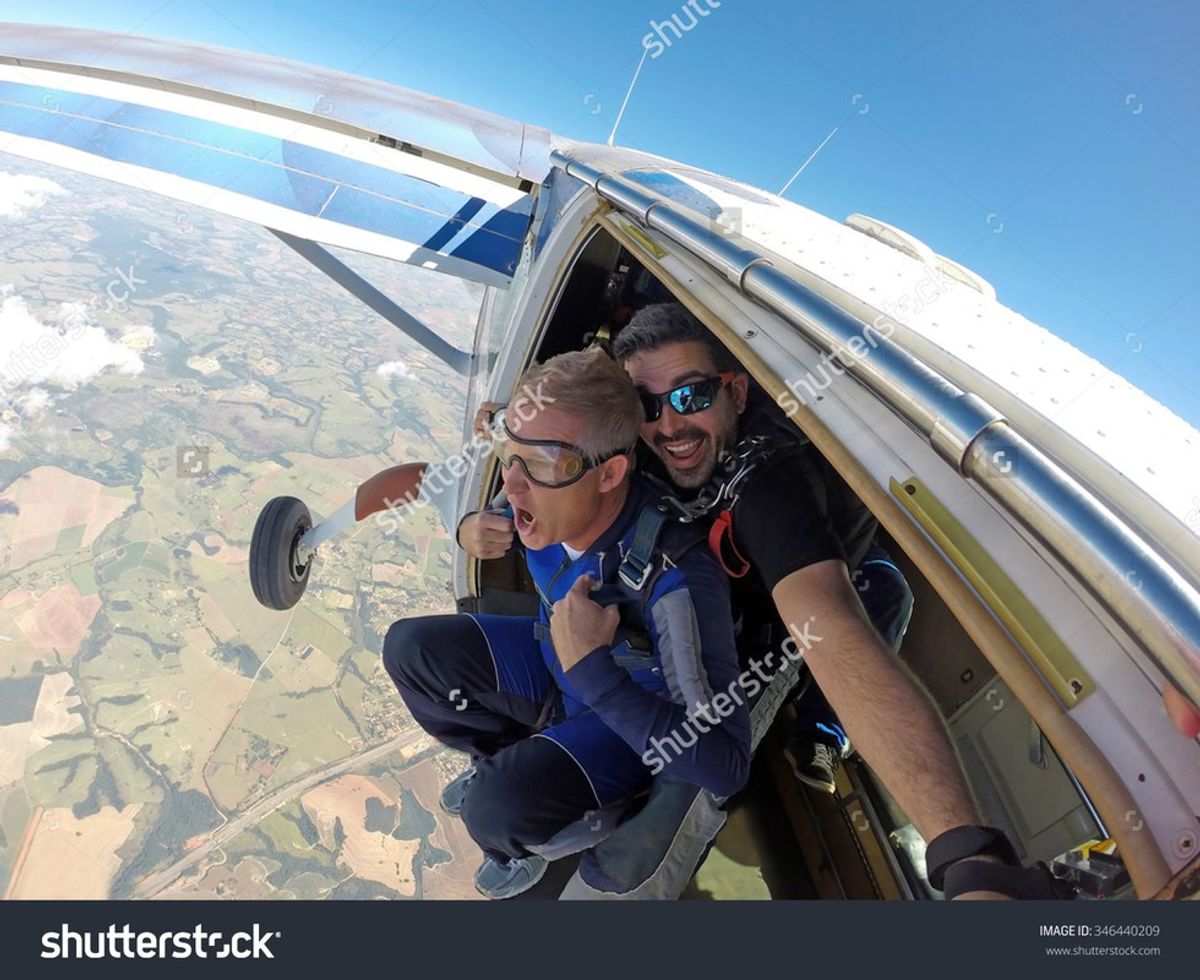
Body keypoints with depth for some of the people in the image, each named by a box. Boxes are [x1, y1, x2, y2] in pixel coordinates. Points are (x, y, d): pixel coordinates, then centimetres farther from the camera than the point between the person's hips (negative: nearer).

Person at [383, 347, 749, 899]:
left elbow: (726, 766, -37)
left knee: (498, 811, -27)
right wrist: (472, 528, -18)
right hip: (554, 656, 6)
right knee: (409, 649, -3)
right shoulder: (543, 502, -21)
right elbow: (501, 515, 6)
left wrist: (589, 669, -42)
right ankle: (509, 758, 19)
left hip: (638, 712, -5)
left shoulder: (675, 578, -40)